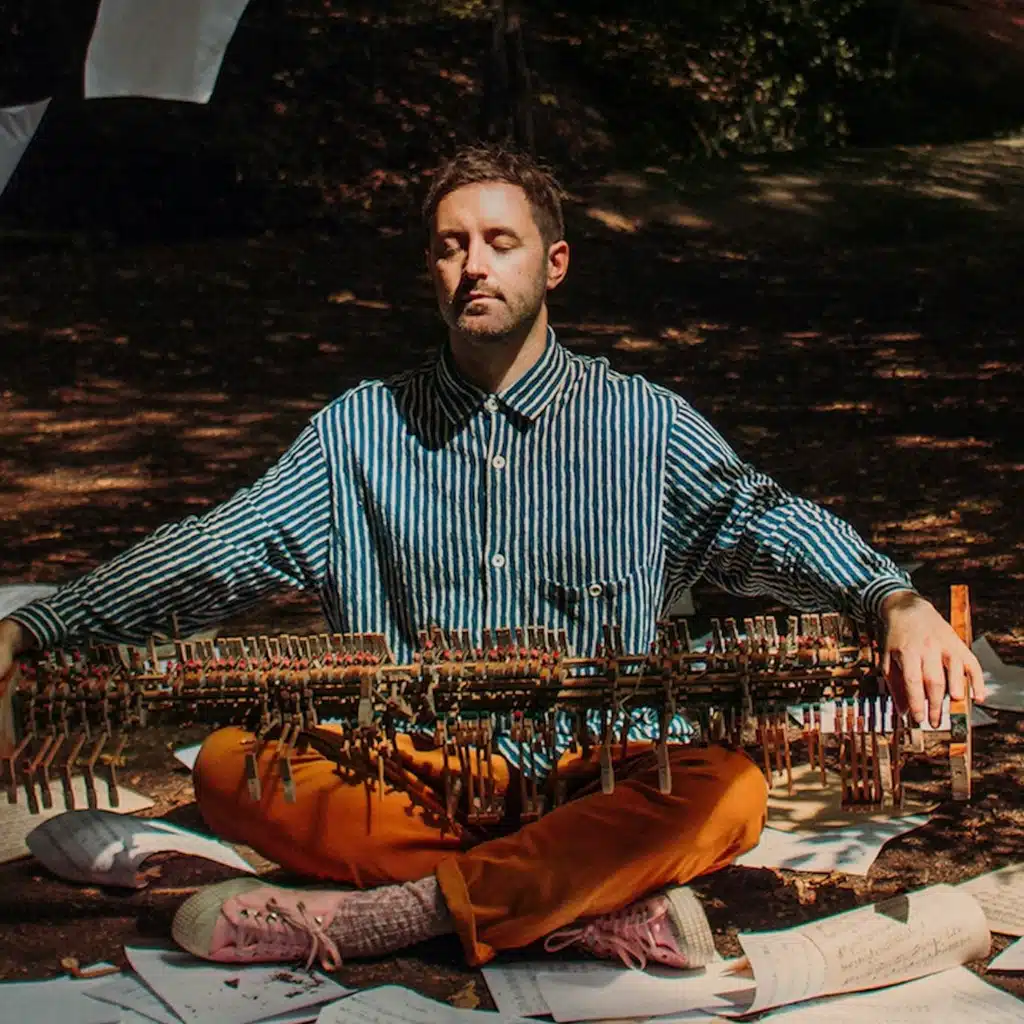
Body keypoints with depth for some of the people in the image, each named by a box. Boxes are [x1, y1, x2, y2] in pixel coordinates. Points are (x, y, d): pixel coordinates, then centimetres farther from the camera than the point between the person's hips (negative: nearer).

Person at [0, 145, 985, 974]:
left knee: (728, 794, -31)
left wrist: (896, 601, -29)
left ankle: (392, 912, -28)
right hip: (406, 777, 2)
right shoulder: (358, 431, 9)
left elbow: (766, 521, -7)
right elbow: (211, 552, 3)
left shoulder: (645, 423, 4)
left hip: (595, 779, -2)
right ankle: (600, 905, -25)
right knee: (229, 767, -23)